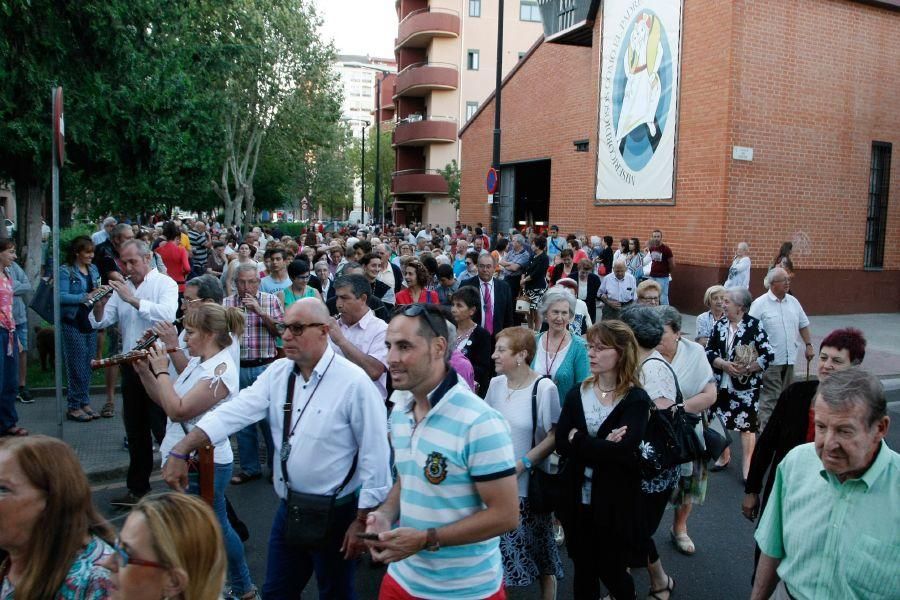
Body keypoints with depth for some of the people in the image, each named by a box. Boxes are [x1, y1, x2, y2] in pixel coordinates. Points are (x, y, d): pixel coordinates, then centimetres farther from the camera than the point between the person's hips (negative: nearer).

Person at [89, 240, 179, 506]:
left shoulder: (165, 283, -5)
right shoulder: (122, 287, 12)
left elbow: (167, 314, -23)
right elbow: (100, 322, 8)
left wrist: (133, 299, -24)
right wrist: (99, 305, -12)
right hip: (131, 365, 6)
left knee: (163, 429, -2)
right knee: (135, 431, 15)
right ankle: (138, 488, 26)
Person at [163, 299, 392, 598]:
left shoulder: (354, 382, -19)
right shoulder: (277, 373, 0)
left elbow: (374, 454, -16)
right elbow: (234, 412, -8)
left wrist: (362, 521, -12)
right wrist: (180, 451, -19)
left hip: (335, 512, -5)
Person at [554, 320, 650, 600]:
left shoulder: (636, 399, -10)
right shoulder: (577, 393, 1)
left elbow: (622, 451, -25)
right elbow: (561, 444, -10)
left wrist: (578, 439, -16)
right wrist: (602, 447, -21)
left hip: (615, 502, -3)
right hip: (578, 498, 3)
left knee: (611, 571, 12)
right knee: (584, 571, 16)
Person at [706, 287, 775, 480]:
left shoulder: (755, 326, -10)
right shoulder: (719, 325, 4)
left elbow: (768, 355, -12)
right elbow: (708, 352, 1)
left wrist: (747, 368, -19)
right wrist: (724, 365, -16)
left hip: (746, 386, -5)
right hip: (721, 384, 5)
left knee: (747, 426, 1)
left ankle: (747, 467, 11)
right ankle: (724, 457, 35)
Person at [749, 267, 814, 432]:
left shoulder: (793, 302, 9)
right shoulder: (760, 304, -10)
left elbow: (803, 324, 21)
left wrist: (808, 345, 13)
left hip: (789, 358, 7)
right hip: (770, 361, -6)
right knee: (770, 398, -8)